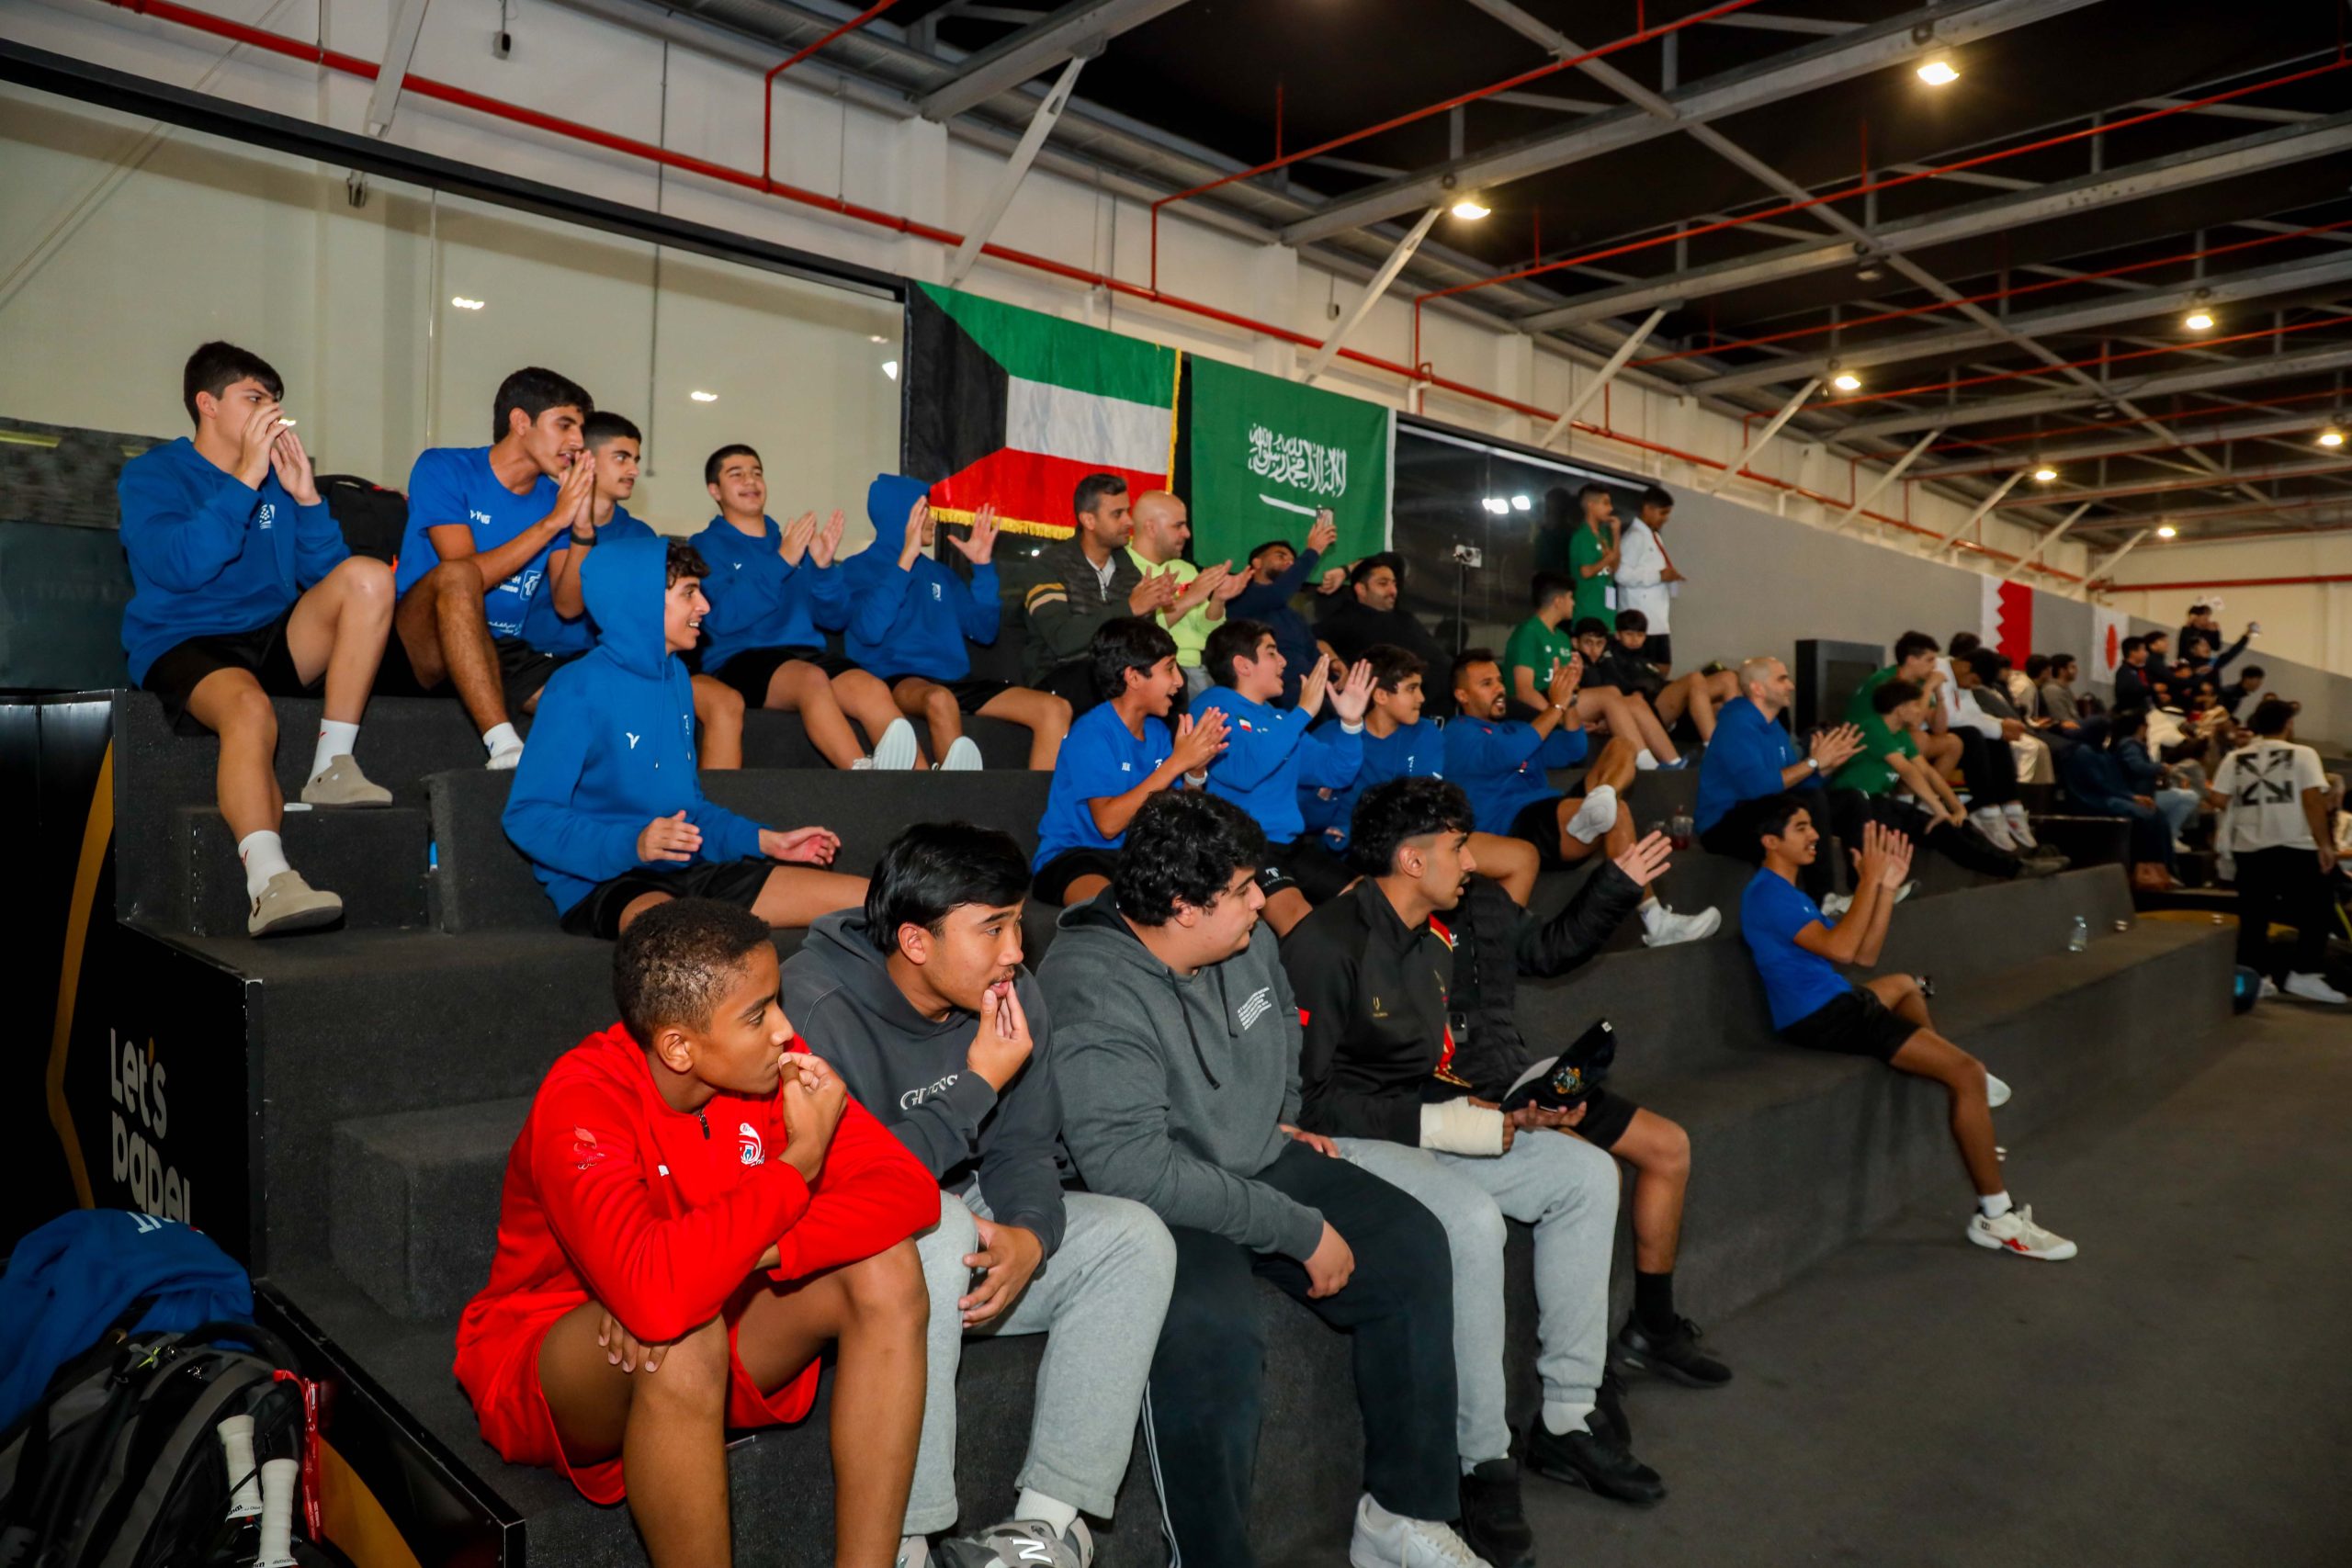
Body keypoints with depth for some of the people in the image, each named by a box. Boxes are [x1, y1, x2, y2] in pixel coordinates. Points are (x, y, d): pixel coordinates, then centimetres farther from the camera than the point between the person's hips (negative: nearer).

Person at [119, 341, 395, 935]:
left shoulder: (278, 474, 15)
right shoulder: (151, 474, 3)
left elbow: (326, 577, 8)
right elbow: (176, 566, -18)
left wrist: (305, 497, -6)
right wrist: (246, 478, -17)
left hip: (275, 642, 5)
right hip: (184, 644, -4)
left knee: (369, 576, -18)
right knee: (249, 707, -38)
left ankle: (331, 766, -20)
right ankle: (268, 883, -49)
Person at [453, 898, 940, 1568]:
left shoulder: (769, 1063, -13)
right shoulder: (582, 1103, -29)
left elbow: (908, 1188, -19)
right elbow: (656, 1296, -45)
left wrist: (748, 1257, -33)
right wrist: (799, 1160, -34)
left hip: (713, 1316, 5)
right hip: (545, 1359, -5)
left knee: (886, 1267, -19)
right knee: (682, 1339, -38)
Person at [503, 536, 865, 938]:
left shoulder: (674, 676, 15)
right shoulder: (578, 688, -9)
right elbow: (527, 815, -12)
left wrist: (767, 841, 13)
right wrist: (632, 844, -25)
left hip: (687, 873, 7)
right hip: (599, 884, -7)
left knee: (867, 901, -6)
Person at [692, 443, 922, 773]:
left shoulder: (795, 542, 22)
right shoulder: (706, 547, 9)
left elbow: (835, 619, 15)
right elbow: (721, 618, -10)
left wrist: (824, 567, -3)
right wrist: (781, 561, -13)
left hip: (806, 651, 4)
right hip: (740, 659, -4)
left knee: (873, 688, -27)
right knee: (812, 678, -37)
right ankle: (865, 770, -55)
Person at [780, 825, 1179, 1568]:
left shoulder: (1011, 996, -4)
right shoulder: (812, 1005, -24)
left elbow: (1024, 1149, 1)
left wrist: (1029, 1234, -21)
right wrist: (979, 1084, -27)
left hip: (969, 1230, 6)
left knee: (1135, 1237, -12)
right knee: (935, 1224, -37)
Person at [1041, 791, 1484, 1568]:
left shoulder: (1247, 940, -1)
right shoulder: (1092, 995, -26)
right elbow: (1130, 1166, -32)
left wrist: (1283, 1119, 15)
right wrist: (1301, 1230, -28)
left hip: (1256, 1160, 8)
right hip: (1151, 1204, -8)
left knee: (1411, 1245, -5)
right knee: (1208, 1328, -35)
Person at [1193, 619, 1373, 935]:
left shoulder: (1278, 717, 18)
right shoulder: (1212, 707, -3)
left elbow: (1335, 773, 20)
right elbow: (1243, 770, -21)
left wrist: (1351, 723, 3)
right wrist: (1303, 712, -14)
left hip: (1291, 843, 7)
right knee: (1297, 916, -31)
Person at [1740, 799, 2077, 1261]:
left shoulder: (1788, 892, 17)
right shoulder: (1767, 894, -14)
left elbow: (1865, 955, 16)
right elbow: (1840, 948, -25)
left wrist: (1887, 885, 9)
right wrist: (1869, 879, -18)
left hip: (1834, 1004, 11)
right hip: (1822, 1019, -11)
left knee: (1904, 985, 37)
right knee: (1968, 1072, -14)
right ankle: (1995, 1217, -10)